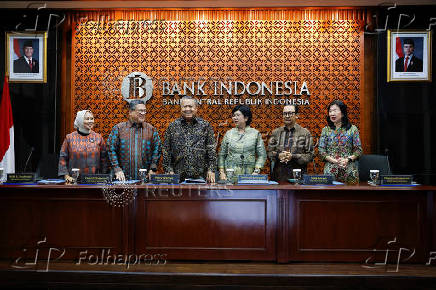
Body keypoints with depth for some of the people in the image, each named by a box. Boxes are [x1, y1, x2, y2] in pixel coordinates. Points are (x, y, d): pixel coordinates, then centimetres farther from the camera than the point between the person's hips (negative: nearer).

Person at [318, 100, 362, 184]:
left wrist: (348, 159, -13)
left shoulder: (352, 129, 5)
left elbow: (358, 149, 4)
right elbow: (321, 150, 2)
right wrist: (334, 161, -12)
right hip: (331, 170, 1)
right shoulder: (326, 130, 7)